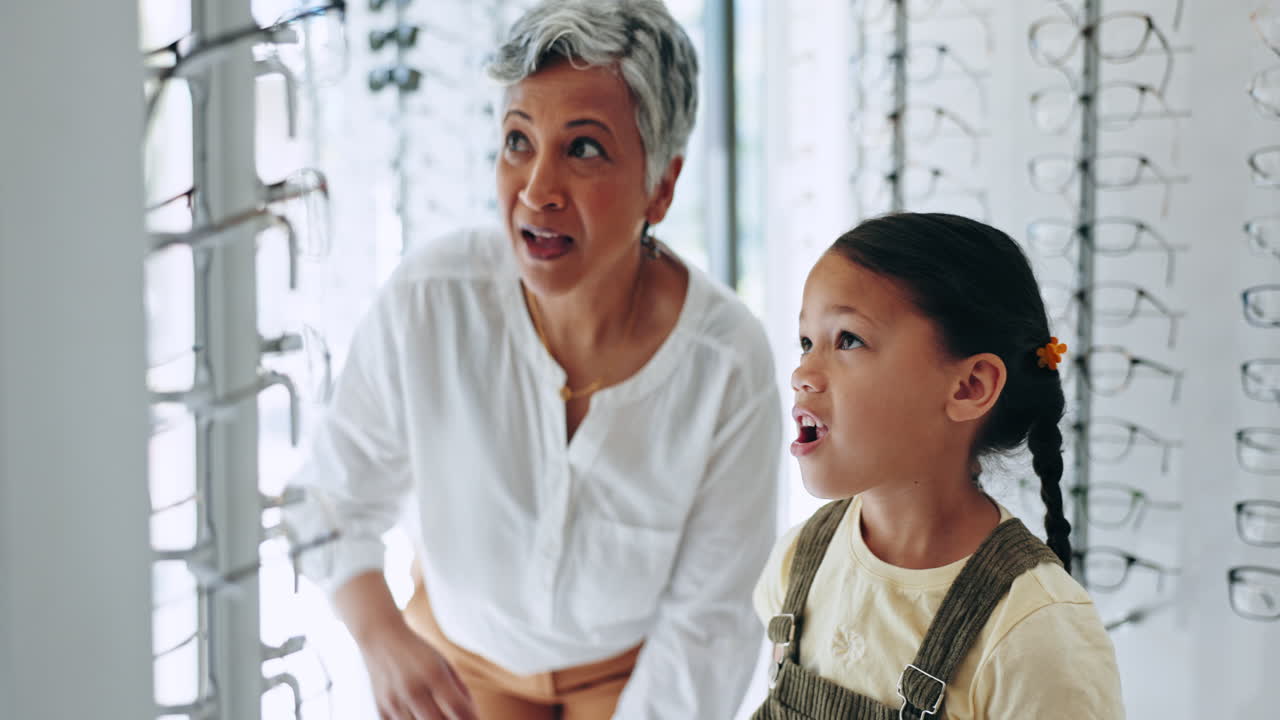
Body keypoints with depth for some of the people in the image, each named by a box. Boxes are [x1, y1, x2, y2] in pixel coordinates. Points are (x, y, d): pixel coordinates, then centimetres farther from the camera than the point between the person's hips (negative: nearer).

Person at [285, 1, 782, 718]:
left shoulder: (732, 364, -27)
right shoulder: (427, 303, -26)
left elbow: (705, 620, -17)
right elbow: (337, 498, -12)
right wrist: (380, 633, -28)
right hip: (461, 658, 1)